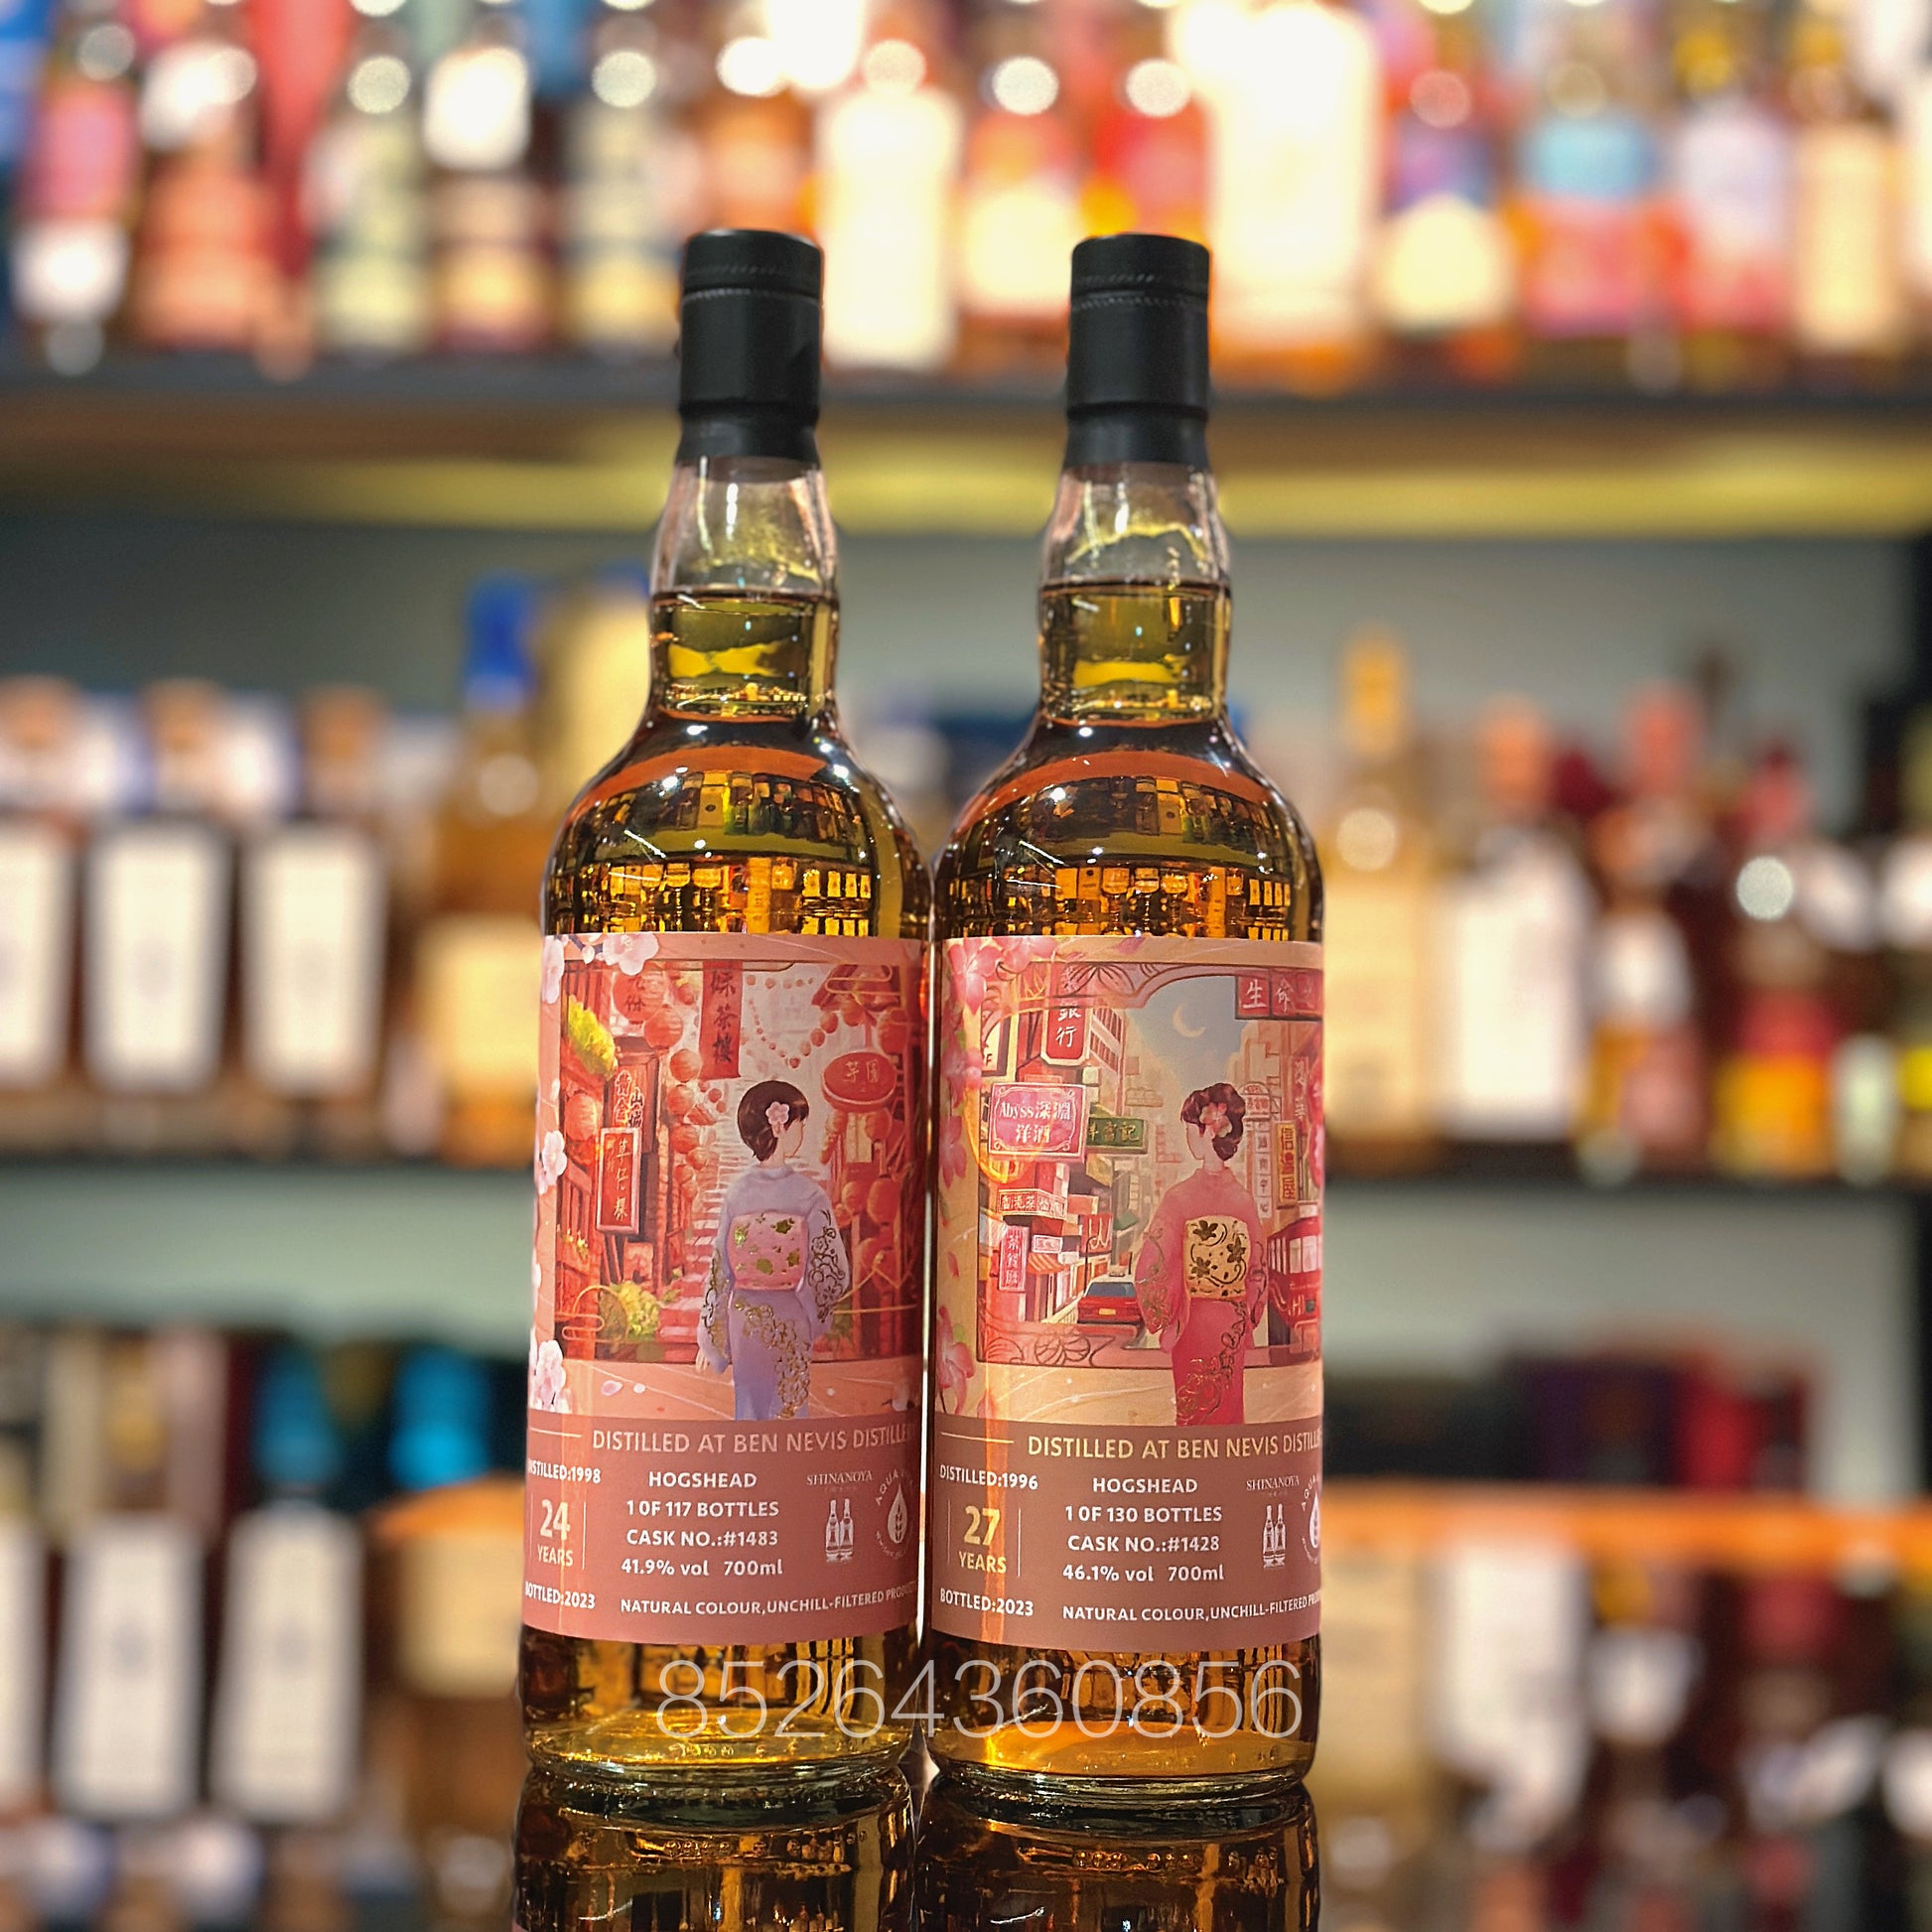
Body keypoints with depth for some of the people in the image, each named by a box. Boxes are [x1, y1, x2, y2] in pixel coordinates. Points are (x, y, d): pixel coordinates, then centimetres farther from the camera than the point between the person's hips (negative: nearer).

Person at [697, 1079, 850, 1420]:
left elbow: (719, 1270, -3)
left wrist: (710, 1338, 6)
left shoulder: (737, 1192, -9)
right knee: (787, 1414, 10)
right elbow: (832, 1275, -13)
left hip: (744, 1319, 2)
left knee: (750, 1410, 15)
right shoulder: (810, 1196, -15)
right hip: (789, 1322, -2)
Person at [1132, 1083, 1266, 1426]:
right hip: (1234, 1325, 3)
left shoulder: (1180, 1196, -15)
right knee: (1228, 1407, 13)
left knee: (1193, 1411, 7)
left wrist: (1162, 1320, -2)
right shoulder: (1244, 1198, -4)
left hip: (1194, 1321, -3)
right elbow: (1257, 1271, 4)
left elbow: (1152, 1268, -15)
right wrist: (1247, 1318, 14)